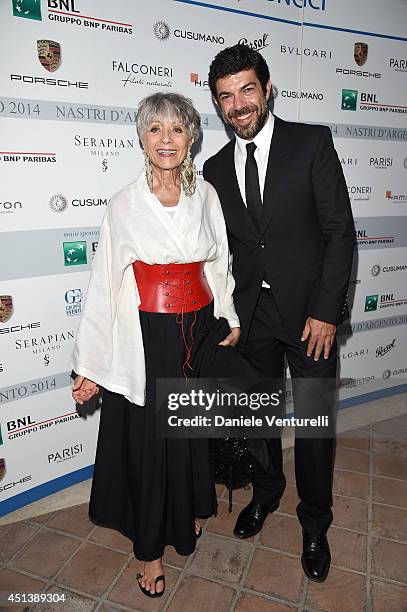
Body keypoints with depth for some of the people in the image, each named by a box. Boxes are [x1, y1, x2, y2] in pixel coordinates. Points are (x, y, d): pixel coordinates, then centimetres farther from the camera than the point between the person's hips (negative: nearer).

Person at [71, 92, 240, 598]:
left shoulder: (205, 195, 2)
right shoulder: (125, 204, -7)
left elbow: (219, 265, 10)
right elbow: (105, 287, -7)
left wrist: (229, 319, 7)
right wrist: (91, 365, -7)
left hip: (200, 328, 3)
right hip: (148, 337, -3)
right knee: (149, 437, 10)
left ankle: (191, 509, 49)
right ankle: (150, 546, 34)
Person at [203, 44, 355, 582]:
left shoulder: (313, 143, -5)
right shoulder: (216, 169, 6)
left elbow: (340, 231, -8)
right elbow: (223, 248, 9)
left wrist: (326, 311, -13)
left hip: (310, 311, -3)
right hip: (251, 313, 3)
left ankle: (315, 523, 33)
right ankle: (266, 492, 45)